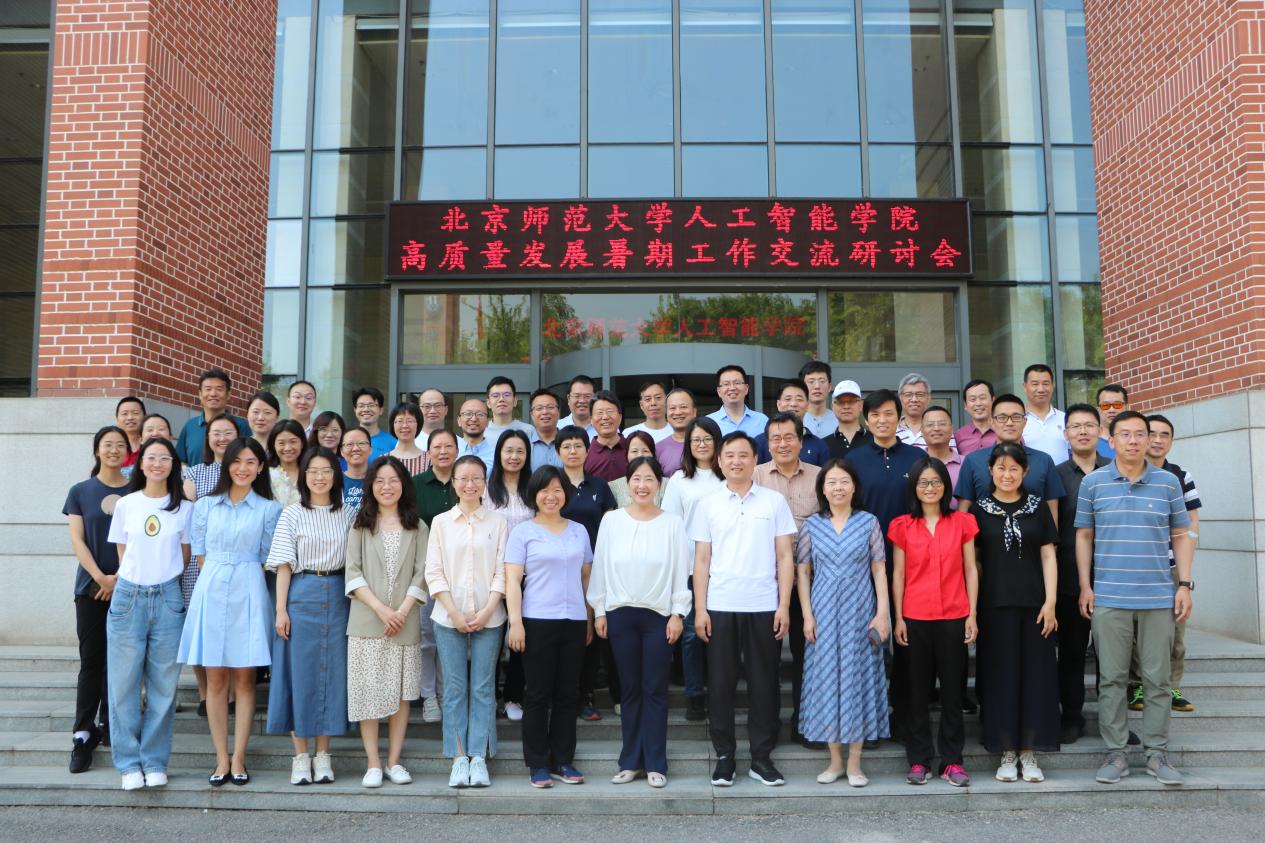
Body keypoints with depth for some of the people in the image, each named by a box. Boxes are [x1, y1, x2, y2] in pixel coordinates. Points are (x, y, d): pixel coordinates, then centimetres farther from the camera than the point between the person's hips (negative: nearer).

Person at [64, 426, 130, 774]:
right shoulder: (80, 491, 7)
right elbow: (77, 540, 1)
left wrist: (120, 578, -10)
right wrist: (100, 577, -11)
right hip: (91, 587, 0)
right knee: (91, 659, -1)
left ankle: (111, 728, 14)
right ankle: (83, 733, 4)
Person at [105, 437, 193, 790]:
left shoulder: (185, 508, 3)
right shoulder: (125, 505, 5)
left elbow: (185, 556, 9)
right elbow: (123, 553, 11)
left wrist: (163, 580, 5)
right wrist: (138, 579, 5)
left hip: (167, 598, 0)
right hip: (128, 597, 1)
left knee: (163, 685, 3)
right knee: (124, 682, 2)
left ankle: (155, 761, 15)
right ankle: (129, 763, 14)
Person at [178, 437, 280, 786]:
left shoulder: (269, 509, 4)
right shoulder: (205, 505, 8)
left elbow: (267, 559, 8)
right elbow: (200, 554, 10)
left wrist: (242, 578, 3)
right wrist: (217, 578, 5)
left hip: (248, 594, -1)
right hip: (211, 591, 1)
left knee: (244, 678, 1)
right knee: (216, 679, 3)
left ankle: (238, 759, 8)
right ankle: (221, 759, 10)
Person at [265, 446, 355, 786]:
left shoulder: (349, 514, 8)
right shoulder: (292, 515, 2)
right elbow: (283, 565, -1)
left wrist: (357, 604, 1)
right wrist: (281, 609, -8)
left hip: (337, 597, 2)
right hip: (301, 596, -2)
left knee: (332, 670, 4)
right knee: (299, 671, 1)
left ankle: (322, 755, 15)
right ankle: (301, 756, 12)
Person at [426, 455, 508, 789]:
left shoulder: (498, 523, 4)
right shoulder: (441, 522, 6)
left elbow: (502, 571, 1)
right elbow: (434, 573, 1)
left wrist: (487, 611, -10)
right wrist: (455, 613, -8)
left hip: (488, 618, 0)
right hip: (449, 617, 0)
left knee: (483, 688, 2)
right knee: (455, 688, 3)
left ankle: (479, 758, 9)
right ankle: (459, 759, 9)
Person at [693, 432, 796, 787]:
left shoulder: (774, 501, 4)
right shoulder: (707, 505, 6)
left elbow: (784, 557, 4)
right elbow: (701, 561, 6)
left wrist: (784, 605, -3)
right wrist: (700, 609, -1)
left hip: (764, 607, 0)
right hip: (719, 607, 1)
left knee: (764, 683, 5)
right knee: (720, 682, 5)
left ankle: (761, 757, 17)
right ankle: (724, 756, 17)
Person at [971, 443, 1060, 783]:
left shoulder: (1038, 508, 6)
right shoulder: (979, 510, 3)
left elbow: (1048, 555, 4)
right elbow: (972, 560, 4)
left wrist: (1050, 601, -4)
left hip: (1033, 603, 1)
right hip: (994, 605, -1)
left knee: (1035, 673, 3)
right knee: (999, 675, 2)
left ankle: (1029, 752, 14)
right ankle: (1007, 752, 12)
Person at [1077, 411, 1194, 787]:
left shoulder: (1168, 482, 4)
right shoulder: (1093, 482, 2)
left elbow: (1181, 536, 9)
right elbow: (1084, 535, 6)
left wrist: (1184, 584, 2)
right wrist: (1085, 586, 2)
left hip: (1159, 597, 1)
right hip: (1108, 598, -1)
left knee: (1158, 678, 7)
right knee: (1112, 678, 5)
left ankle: (1157, 752, 19)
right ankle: (1116, 752, 15)